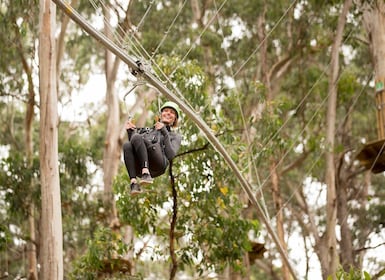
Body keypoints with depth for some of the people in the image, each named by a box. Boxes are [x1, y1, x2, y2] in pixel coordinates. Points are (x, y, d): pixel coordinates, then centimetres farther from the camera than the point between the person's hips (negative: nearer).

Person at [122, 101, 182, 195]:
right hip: (139, 168, 3)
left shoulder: (175, 136, 27)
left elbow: (171, 156, 6)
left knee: (137, 138, -28)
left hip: (157, 165, -3)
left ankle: (146, 174, -44)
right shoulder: (147, 131, 38)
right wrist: (130, 132, 16)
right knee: (127, 145, -30)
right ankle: (133, 182, -42)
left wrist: (165, 133, 0)